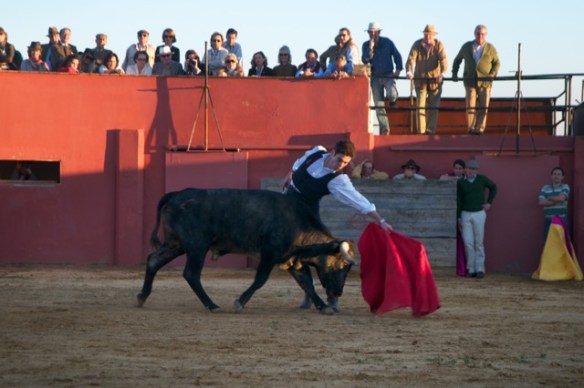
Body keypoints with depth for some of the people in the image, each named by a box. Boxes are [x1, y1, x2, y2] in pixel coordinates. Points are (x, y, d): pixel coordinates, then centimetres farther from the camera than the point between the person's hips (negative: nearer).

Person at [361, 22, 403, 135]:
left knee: (391, 94, -29)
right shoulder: (366, 45, 2)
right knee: (379, 105, -2)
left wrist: (398, 69, -5)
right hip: (375, 77, 2)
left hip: (388, 75, -2)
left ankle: (393, 100, 10)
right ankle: (384, 130, 2)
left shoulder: (387, 42, -1)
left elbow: (397, 55, 4)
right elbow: (365, 60, -10)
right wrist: (371, 47, -20)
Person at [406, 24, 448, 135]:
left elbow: (443, 60, -17)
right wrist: (409, 72, -32)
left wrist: (442, 74, -33)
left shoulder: (439, 45, -6)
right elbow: (411, 59, -14)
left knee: (433, 107, 0)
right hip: (420, 79, 0)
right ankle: (421, 132, -2)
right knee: (420, 105, -4)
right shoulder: (417, 44, -5)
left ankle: (431, 130, 5)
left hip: (435, 79, 0)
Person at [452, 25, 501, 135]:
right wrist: (454, 73, 12)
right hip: (470, 82, 1)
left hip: (485, 82, -1)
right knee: (470, 106, -7)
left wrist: (493, 74, -7)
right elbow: (457, 60, 22)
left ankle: (480, 129, 1)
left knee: (483, 107, -3)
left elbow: (497, 63, 10)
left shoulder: (490, 48, 6)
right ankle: (471, 129, 0)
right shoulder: (467, 46, 10)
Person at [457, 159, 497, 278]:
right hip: (465, 214, 1)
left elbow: (493, 187, 16)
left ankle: (480, 269, 2)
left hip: (479, 214, -1)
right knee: (468, 242, -3)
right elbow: (458, 201, 4)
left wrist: (489, 202, 7)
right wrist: (459, 218, 1)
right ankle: (471, 269, 2)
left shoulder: (482, 179, 0)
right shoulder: (461, 182, 1)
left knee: (478, 242, -1)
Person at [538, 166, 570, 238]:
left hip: (562, 220, -2)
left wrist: (549, 198, 0)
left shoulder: (565, 187, 3)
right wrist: (556, 201, -9)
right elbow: (541, 202, -4)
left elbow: (561, 198, -15)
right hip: (549, 220, 2)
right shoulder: (545, 188, 10)